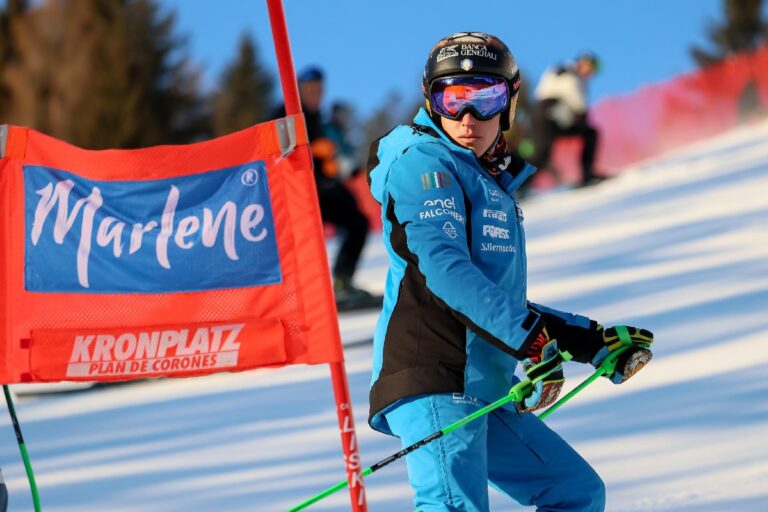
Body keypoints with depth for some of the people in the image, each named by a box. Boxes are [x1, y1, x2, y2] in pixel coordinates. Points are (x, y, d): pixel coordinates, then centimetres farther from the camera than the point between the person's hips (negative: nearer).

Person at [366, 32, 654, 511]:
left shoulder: (495, 183, 24)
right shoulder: (424, 162, -4)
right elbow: (444, 268, -18)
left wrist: (591, 338, 23)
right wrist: (530, 336, -25)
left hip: (482, 394, 9)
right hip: (432, 381, -9)